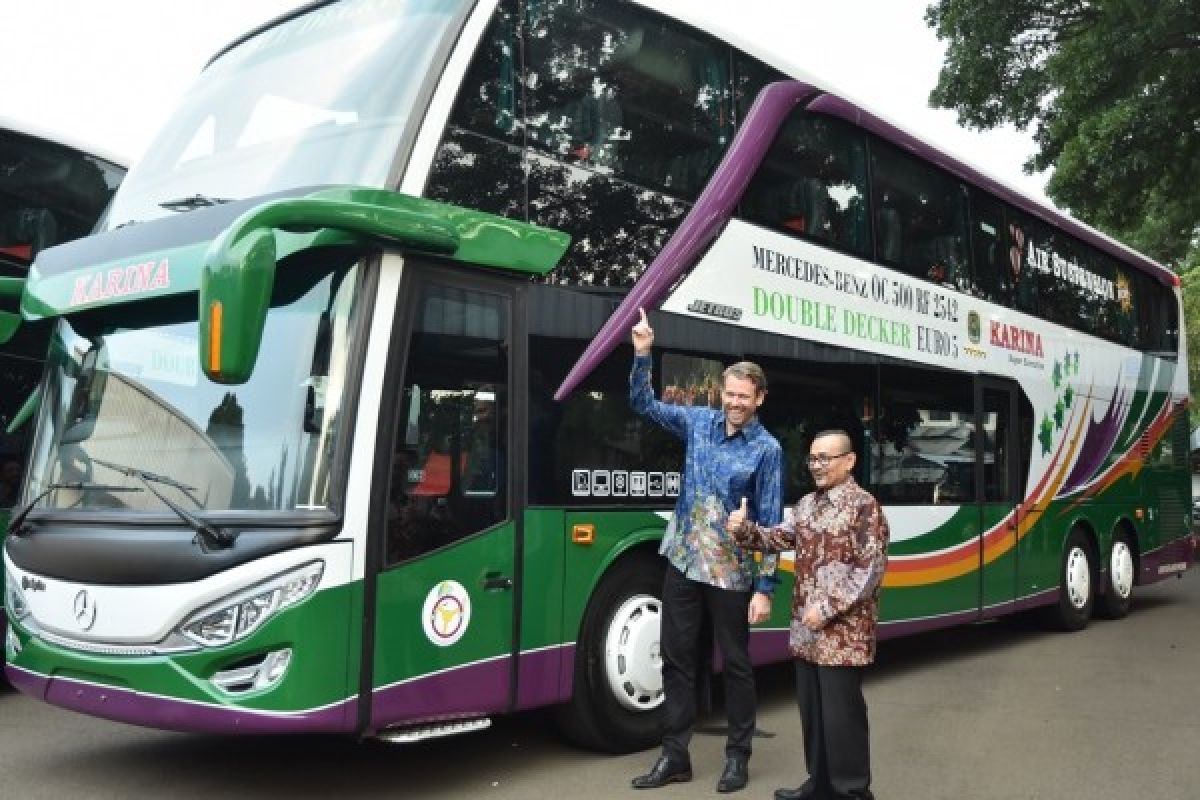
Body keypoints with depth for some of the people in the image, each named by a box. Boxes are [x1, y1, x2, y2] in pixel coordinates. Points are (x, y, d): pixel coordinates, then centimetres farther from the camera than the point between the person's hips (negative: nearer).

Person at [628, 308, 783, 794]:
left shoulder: (766, 449, -8)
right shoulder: (698, 422, 3)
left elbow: (771, 523, -9)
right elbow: (644, 405, 8)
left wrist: (765, 587, -13)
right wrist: (642, 354, -8)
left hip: (732, 573, -4)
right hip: (683, 562, 4)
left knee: (735, 664, 9)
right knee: (676, 659, 9)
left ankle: (737, 756, 23)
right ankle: (675, 755, 21)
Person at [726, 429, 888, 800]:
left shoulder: (864, 506, -11)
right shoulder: (806, 504, 12)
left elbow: (870, 569, -16)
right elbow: (779, 538, 10)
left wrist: (827, 608, -18)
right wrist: (744, 529, -10)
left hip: (844, 631, -7)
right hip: (807, 630, 7)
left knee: (841, 712, 0)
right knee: (811, 709, 15)